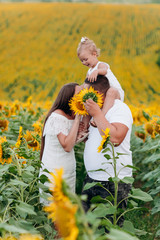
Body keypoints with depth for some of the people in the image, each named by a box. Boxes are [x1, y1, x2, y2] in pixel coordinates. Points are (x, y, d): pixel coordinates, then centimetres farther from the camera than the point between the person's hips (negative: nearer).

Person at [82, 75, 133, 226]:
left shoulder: (119, 108, -14)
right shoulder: (97, 109, 14)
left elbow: (115, 138, -31)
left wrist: (97, 114, -22)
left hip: (114, 183, -9)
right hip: (92, 179, 9)